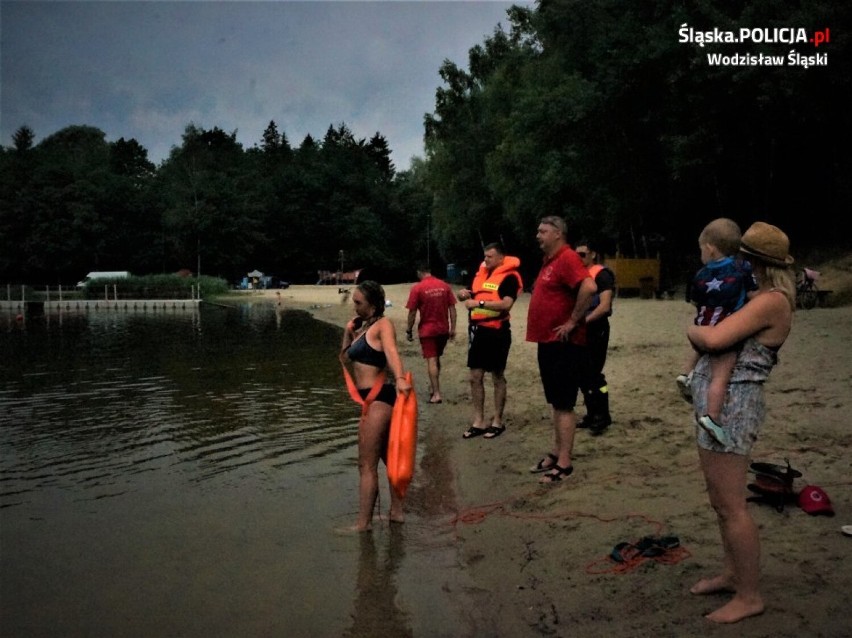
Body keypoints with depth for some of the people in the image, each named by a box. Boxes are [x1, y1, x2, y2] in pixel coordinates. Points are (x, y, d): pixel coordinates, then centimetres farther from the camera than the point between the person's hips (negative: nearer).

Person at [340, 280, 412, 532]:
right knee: (389, 457, 18)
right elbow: (345, 359, 20)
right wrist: (348, 333, 5)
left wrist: (399, 378, -49)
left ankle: (363, 523, 4)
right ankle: (396, 511, 30)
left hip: (379, 398, -10)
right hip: (373, 400, 10)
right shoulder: (362, 327, 15)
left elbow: (391, 351, -32)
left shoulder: (383, 325, -11)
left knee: (366, 464, -4)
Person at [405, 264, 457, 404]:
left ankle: (436, 394, -5)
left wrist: (409, 331, 1)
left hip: (427, 330, -4)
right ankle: (433, 387, 30)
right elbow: (452, 308, 1)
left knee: (431, 361, -1)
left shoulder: (417, 288, -11)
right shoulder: (444, 285, 1)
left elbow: (412, 312, -9)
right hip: (443, 329, 4)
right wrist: (453, 328, 7)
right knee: (436, 358, 19)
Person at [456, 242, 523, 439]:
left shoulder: (509, 277, -10)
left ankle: (498, 421, 17)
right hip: (477, 330, 7)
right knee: (475, 377, 8)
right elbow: (470, 295, 23)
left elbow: (506, 304, -23)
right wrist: (463, 294, 0)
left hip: (497, 332, -7)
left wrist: (480, 303, -25)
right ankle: (478, 422, 16)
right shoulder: (481, 272, 12)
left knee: (497, 377, 5)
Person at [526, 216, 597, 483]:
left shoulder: (567, 258, -15)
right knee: (556, 402, 15)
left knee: (564, 404, -4)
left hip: (563, 344, -10)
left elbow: (589, 287, -31)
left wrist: (573, 321, -23)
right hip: (548, 342, 10)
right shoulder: (550, 261, 16)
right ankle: (556, 454, 24)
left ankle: (564, 463, 2)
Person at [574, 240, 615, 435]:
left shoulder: (602, 274, -10)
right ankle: (592, 414, 21)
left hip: (596, 330, -8)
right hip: (579, 331, 8)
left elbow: (604, 306, -18)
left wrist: (583, 321, -21)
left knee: (593, 374, -7)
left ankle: (603, 416, 4)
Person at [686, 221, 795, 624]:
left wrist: (692, 330, -5)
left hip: (731, 405, -10)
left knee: (730, 505, -2)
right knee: (720, 500, 19)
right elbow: (718, 337, 19)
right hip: (716, 403, 10)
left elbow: (714, 339, -25)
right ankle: (733, 573, 34)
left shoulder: (772, 301, -16)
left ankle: (749, 596, 12)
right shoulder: (756, 298, 16)